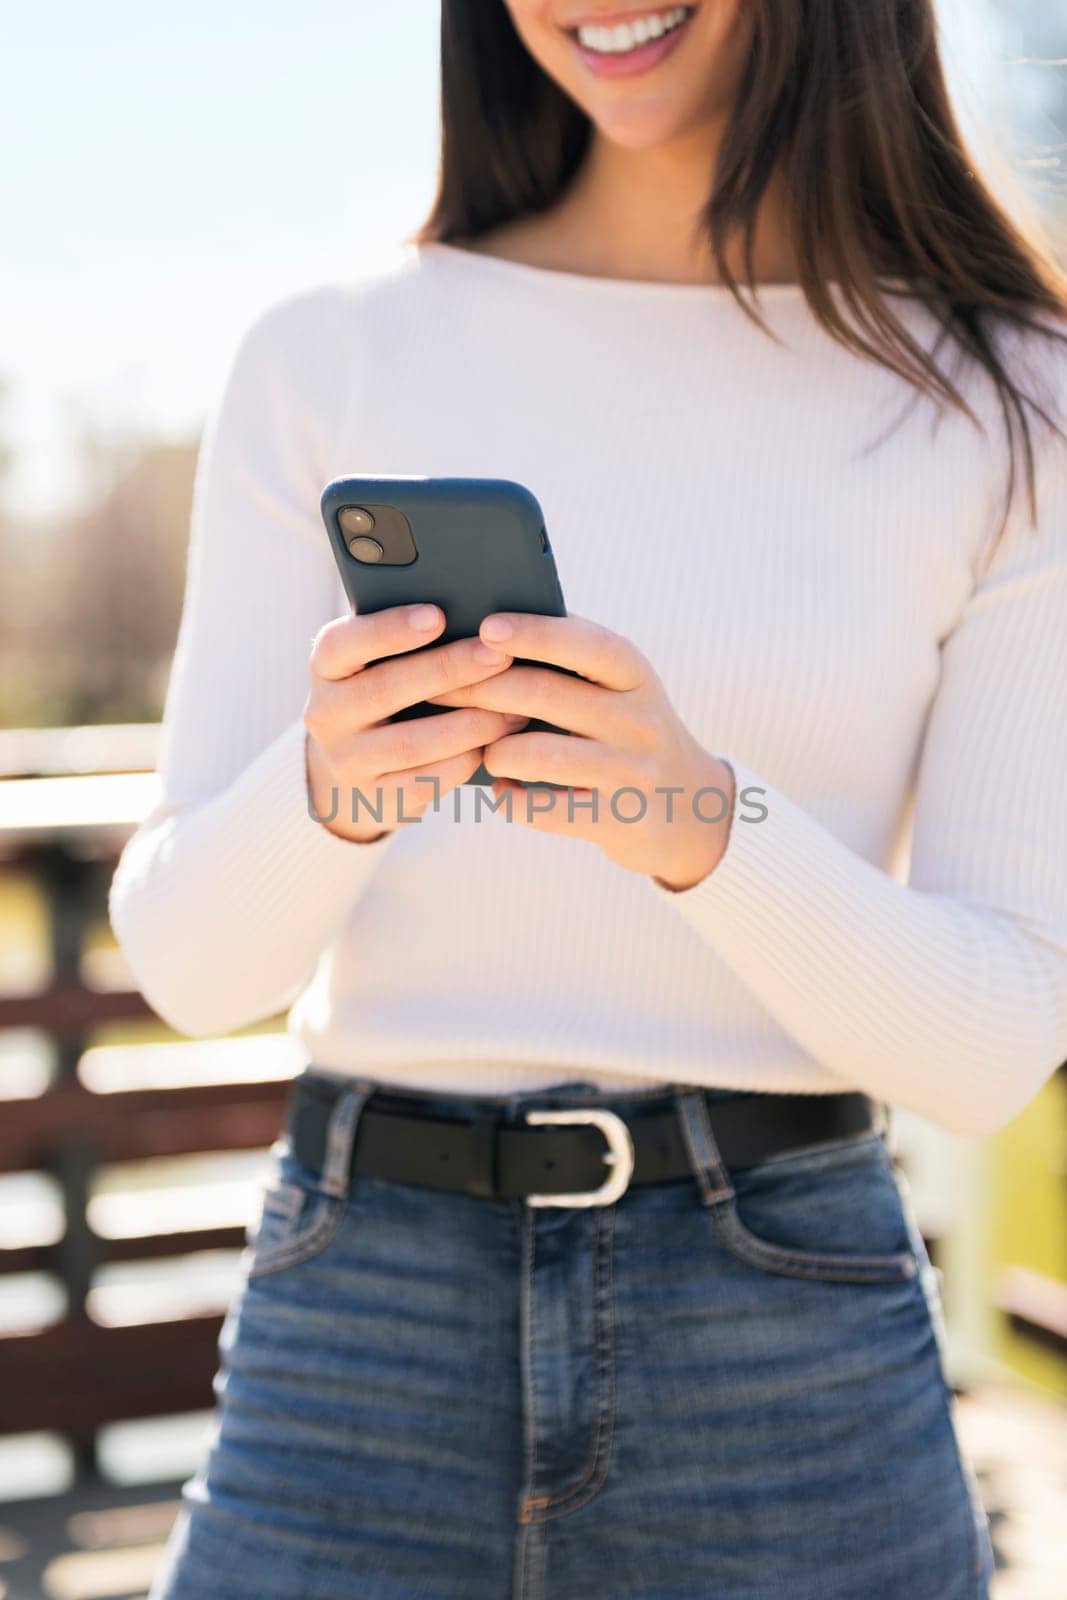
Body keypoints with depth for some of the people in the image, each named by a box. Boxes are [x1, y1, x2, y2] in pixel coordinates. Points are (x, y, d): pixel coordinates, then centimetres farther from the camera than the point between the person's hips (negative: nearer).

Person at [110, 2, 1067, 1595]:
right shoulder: (328, 357, 0)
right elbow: (190, 960, -1)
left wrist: (703, 820, -24)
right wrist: (332, 785, -23)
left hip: (790, 1360, 0)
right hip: (364, 1329, 1)